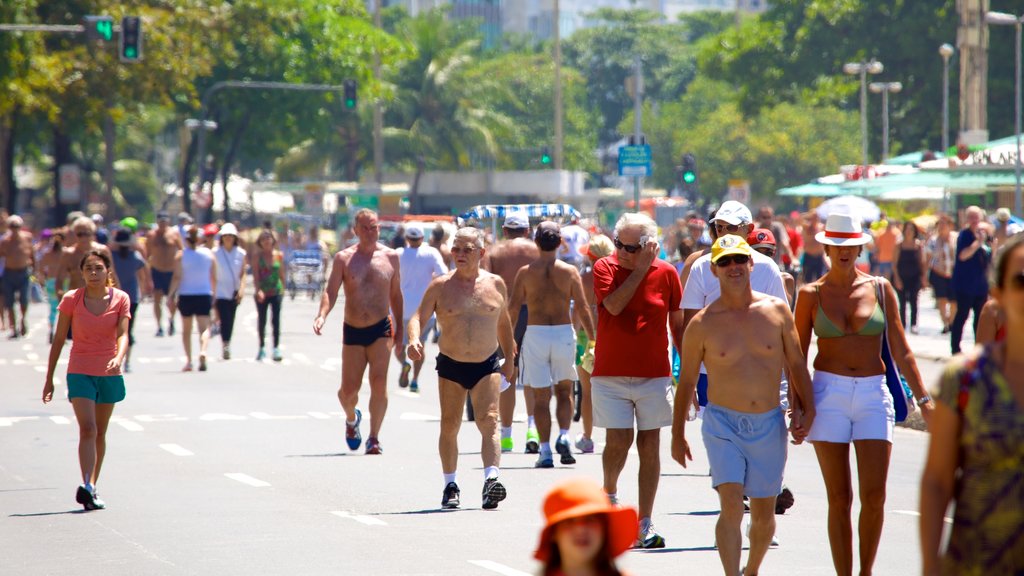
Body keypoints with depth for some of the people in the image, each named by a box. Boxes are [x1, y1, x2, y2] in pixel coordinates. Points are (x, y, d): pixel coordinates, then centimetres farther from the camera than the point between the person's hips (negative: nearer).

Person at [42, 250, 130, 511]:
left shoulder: (120, 299, -1)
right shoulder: (72, 299, -4)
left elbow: (122, 334, -13)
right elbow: (58, 340, 2)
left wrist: (119, 358, -34)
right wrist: (49, 378, 3)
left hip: (109, 374, 2)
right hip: (80, 372, -2)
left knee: (100, 433, 12)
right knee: (87, 429, -18)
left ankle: (91, 488, 23)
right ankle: (87, 486, -28)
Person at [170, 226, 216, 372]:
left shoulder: (181, 255, -4)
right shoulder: (208, 254, 0)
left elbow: (177, 278, -9)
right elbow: (214, 278, 4)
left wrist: (171, 294, -3)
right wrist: (214, 294, 15)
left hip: (186, 295, 0)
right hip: (204, 295, 0)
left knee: (186, 329, 13)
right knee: (204, 327, -4)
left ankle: (188, 359, 10)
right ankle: (203, 351, -30)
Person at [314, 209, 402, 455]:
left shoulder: (390, 257, 4)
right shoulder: (343, 258, 0)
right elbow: (331, 291, -7)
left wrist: (400, 326, 15)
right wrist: (322, 315, -25)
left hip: (381, 330, 0)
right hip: (352, 332, 0)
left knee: (379, 383, -16)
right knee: (349, 389, 4)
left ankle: (374, 438, -8)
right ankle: (351, 419, 38)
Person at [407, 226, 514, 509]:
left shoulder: (495, 284, 4)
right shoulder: (440, 286, -1)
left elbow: (503, 322, 17)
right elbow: (418, 317, -7)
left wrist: (509, 359, 22)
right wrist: (414, 339, -28)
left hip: (487, 366, 0)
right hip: (450, 367, 0)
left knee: (489, 421, -16)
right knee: (449, 425, 6)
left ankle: (491, 480, -28)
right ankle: (451, 486, 19)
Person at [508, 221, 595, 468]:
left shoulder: (526, 272, 0)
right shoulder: (569, 271, 0)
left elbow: (513, 308, -1)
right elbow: (583, 308, -2)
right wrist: (592, 338, 5)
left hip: (535, 334, 0)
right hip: (564, 333, 0)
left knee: (541, 396, 5)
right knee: (564, 390, 16)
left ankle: (545, 450, 0)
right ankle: (563, 436, -6)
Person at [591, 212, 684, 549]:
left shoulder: (666, 273, 1)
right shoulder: (605, 268, -1)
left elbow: (678, 325, 8)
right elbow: (614, 305, -20)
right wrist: (641, 268, -17)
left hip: (654, 374, 1)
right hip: (611, 374, -1)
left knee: (650, 445, 1)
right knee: (618, 441, -8)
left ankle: (645, 523, 5)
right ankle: (610, 492, 22)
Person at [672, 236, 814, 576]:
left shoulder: (777, 311, 0)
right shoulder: (702, 324, -4)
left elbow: (796, 364, 9)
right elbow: (687, 380, 5)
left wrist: (806, 410, -1)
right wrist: (677, 434, 9)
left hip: (769, 425, 2)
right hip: (723, 424, -2)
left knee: (764, 515, 11)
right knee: (731, 506, -19)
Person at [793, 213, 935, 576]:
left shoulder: (880, 289, 6)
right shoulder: (812, 294, 4)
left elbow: (901, 351, 8)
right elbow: (797, 356, 6)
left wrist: (923, 399, 1)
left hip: (873, 396, 1)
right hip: (828, 393, -1)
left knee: (875, 496, -7)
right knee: (839, 499, -1)